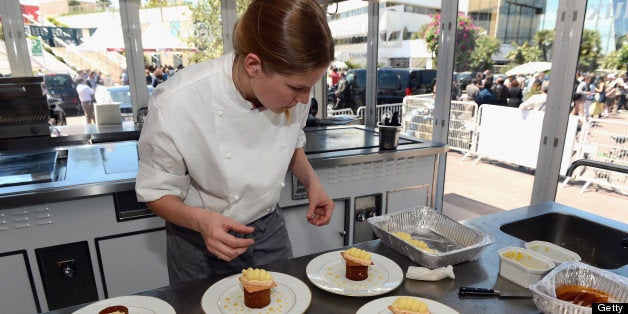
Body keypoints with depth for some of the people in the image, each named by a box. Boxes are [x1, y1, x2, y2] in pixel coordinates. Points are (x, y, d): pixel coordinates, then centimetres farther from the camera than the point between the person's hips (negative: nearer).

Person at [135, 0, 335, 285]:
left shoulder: (292, 88, -16)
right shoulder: (176, 103, -29)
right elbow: (157, 192, -15)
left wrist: (311, 181, -13)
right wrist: (200, 219, -33)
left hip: (270, 231, 4)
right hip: (200, 244, -3)